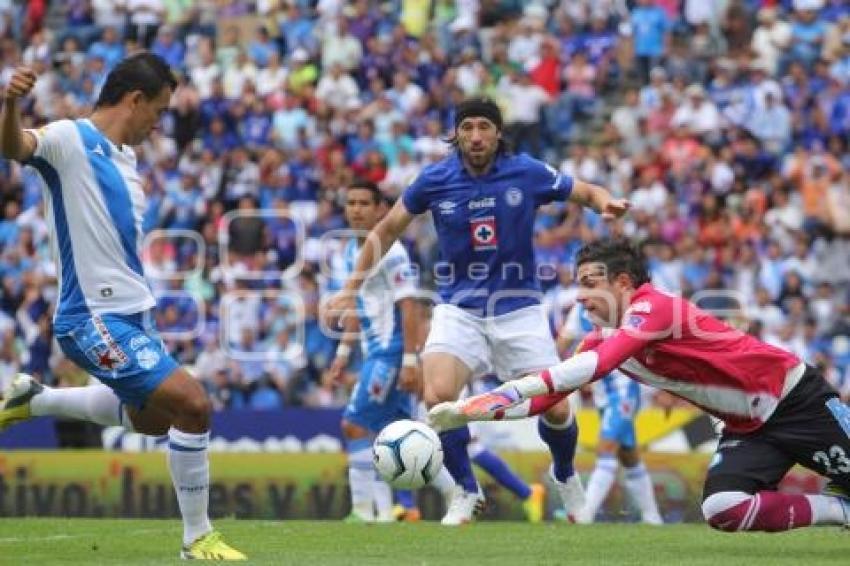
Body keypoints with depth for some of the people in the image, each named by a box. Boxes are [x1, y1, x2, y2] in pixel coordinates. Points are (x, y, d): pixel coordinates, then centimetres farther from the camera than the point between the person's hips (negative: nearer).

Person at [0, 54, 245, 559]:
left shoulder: (124, 157, 14)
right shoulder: (70, 139, -13)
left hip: (131, 315, 10)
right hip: (96, 318, -10)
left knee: (153, 418, 27)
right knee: (192, 404, -18)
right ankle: (198, 537, -5)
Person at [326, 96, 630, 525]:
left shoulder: (527, 174, -7)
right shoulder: (435, 180, -6)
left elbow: (587, 192, 6)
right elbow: (388, 229, 7)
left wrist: (606, 203, -18)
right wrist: (352, 288, 5)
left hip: (518, 308, 0)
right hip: (459, 308, 0)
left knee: (556, 409, -5)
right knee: (438, 396, -24)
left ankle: (564, 474, 32)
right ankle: (466, 491, 0)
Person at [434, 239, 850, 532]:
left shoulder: (654, 307, -23)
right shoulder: (606, 337, 3)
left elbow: (595, 365, -38)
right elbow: (550, 393, 3)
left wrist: (515, 389, -41)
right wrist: (471, 411, -8)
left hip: (795, 398, -7)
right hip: (747, 427, 7)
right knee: (722, 510, -16)